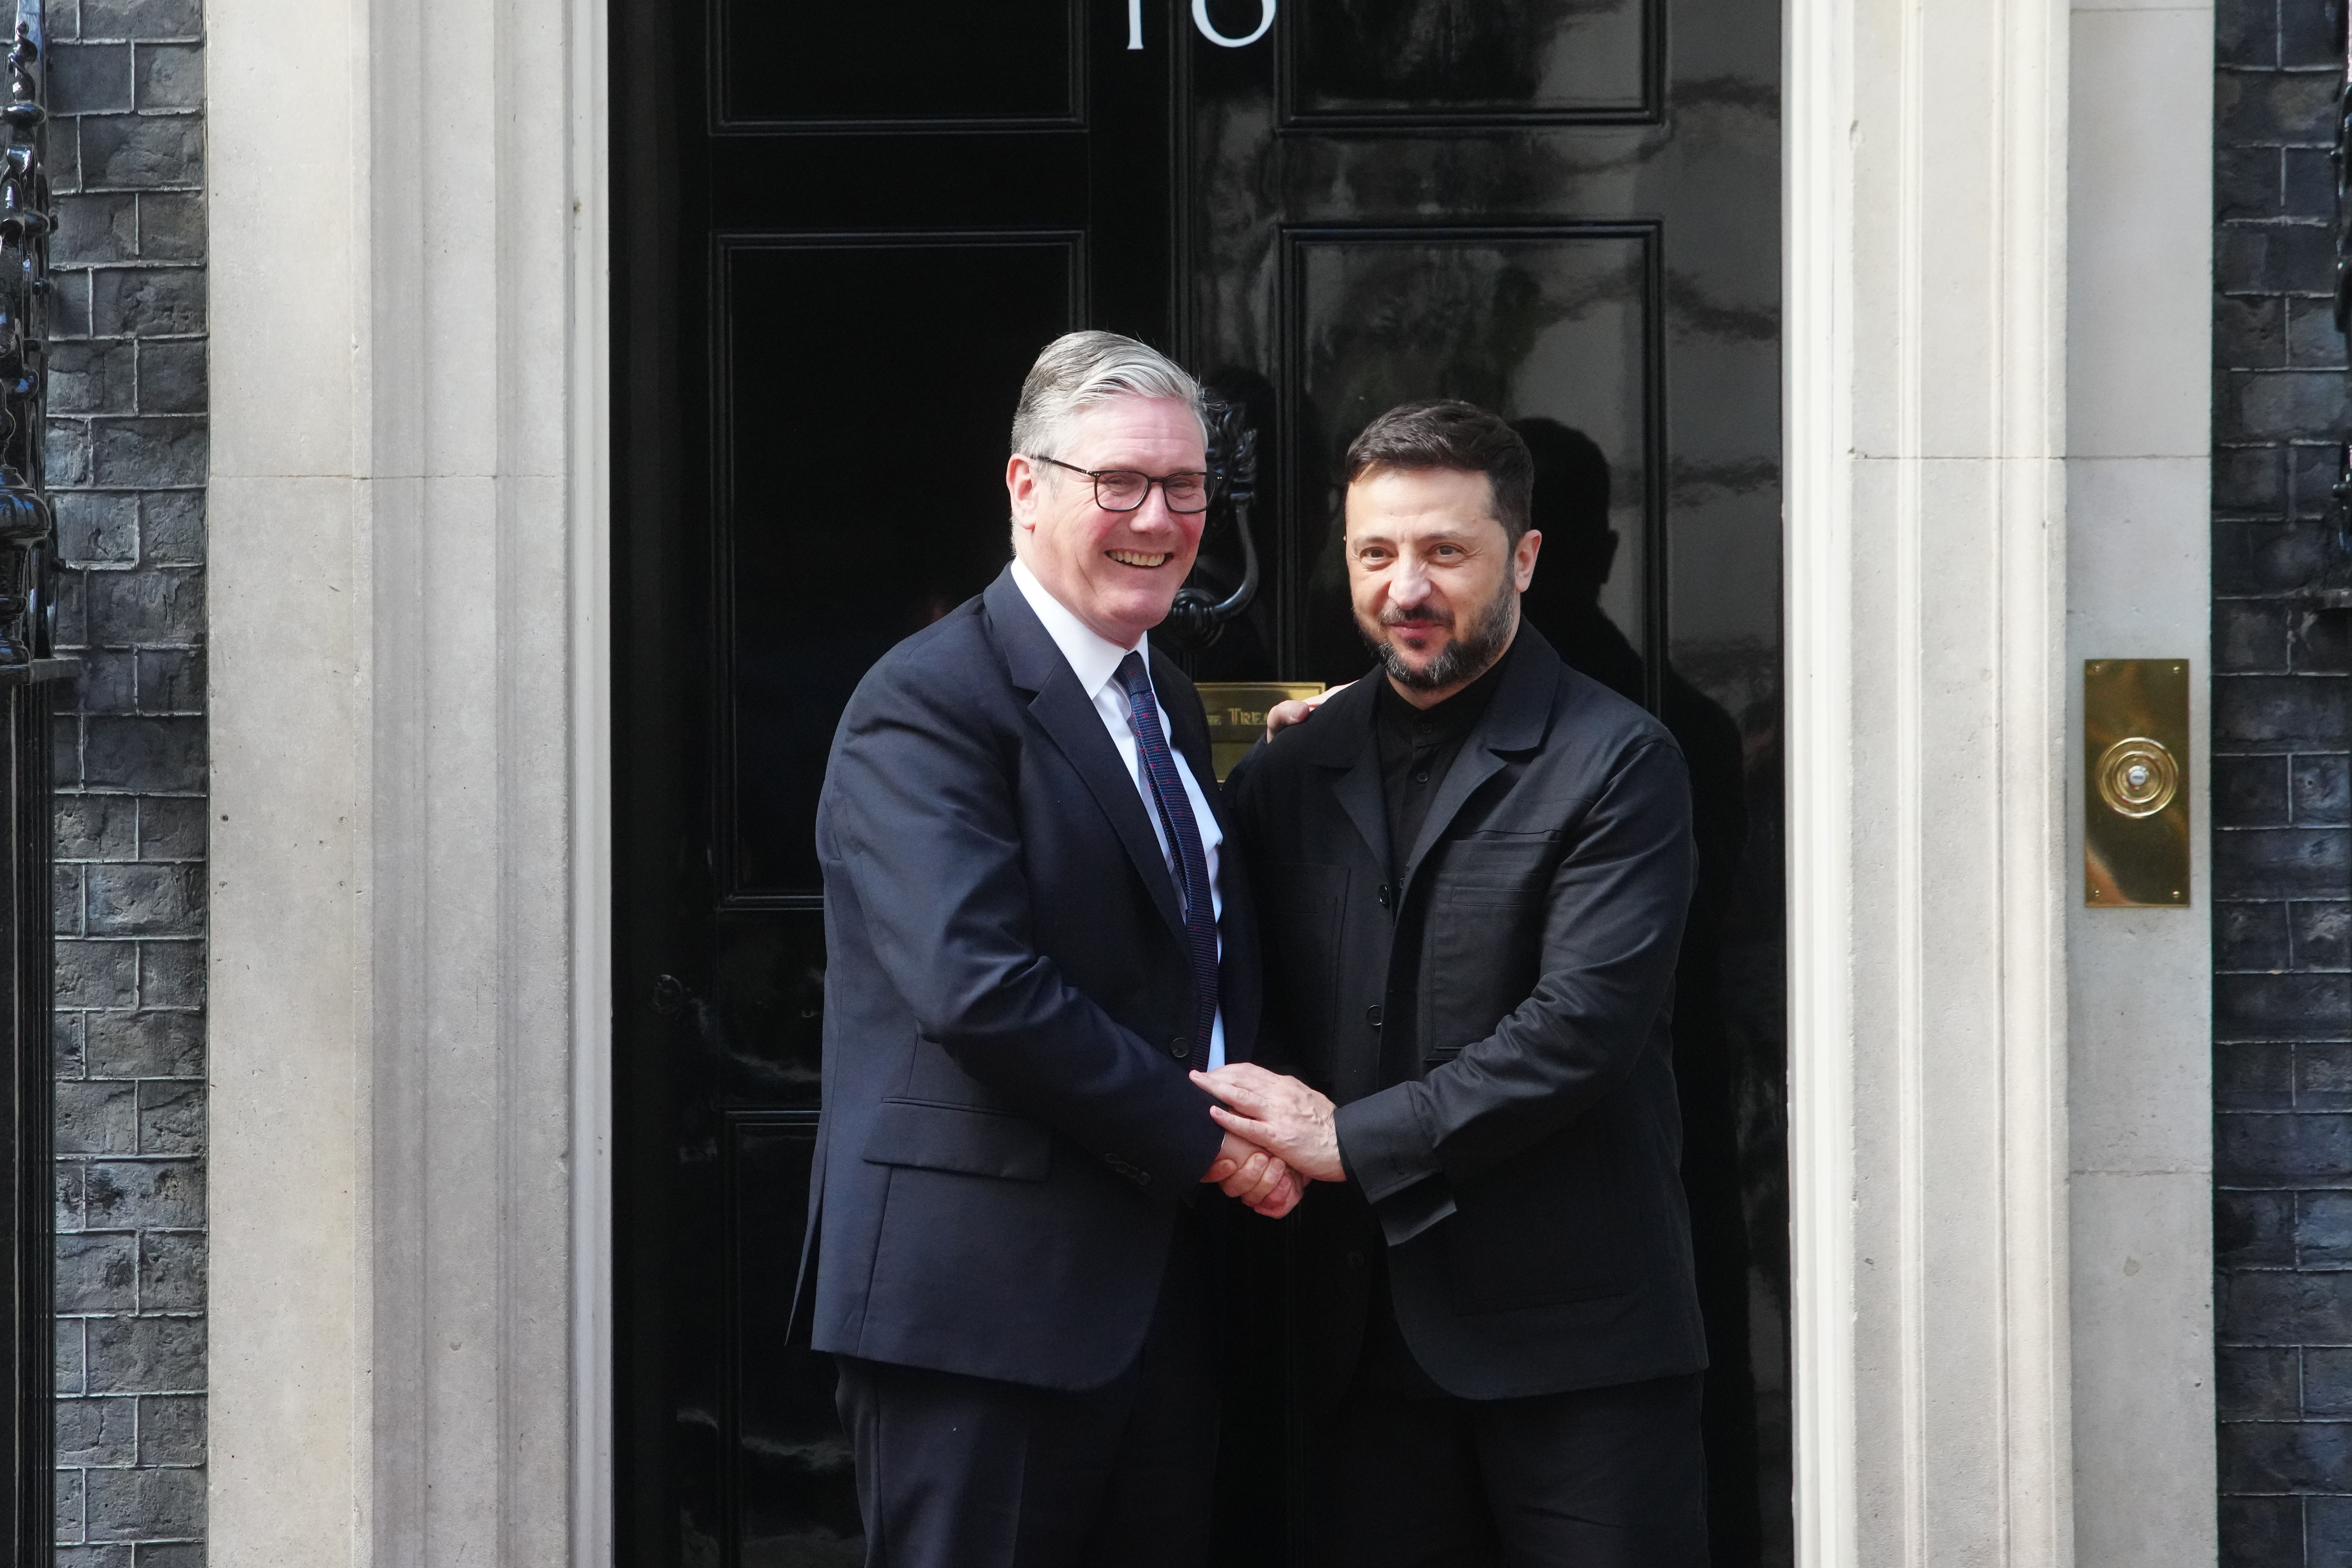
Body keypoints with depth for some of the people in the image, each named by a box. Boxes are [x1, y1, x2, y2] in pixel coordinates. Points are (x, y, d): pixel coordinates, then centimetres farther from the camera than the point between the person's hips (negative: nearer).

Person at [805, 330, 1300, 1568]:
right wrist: (1203, 1139, -15)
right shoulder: (929, 703, -11)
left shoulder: (1166, 702, 18)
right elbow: (977, 988, -22)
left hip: (1162, 1293, 8)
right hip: (983, 1297, -8)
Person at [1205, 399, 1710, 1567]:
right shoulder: (1289, 776, 13)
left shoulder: (1616, 763, -4)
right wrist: (1269, 1112, -5)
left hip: (1573, 1333, -4)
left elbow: (1585, 1021, -14)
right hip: (1363, 1338, 5)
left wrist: (1355, 1140, -14)